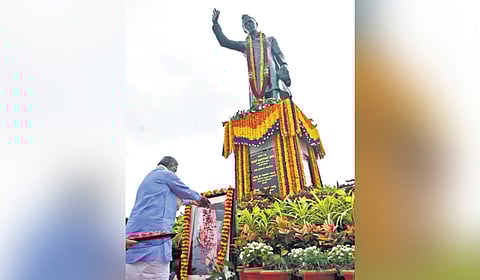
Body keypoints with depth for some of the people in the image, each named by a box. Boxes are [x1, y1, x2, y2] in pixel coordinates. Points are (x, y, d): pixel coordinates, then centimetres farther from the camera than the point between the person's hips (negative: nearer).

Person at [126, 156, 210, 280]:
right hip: (154, 230, -10)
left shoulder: (149, 177, 31)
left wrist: (192, 202, 53)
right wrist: (200, 198, 35)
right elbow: (185, 191, 14)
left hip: (136, 232, 10)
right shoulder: (166, 174, 3)